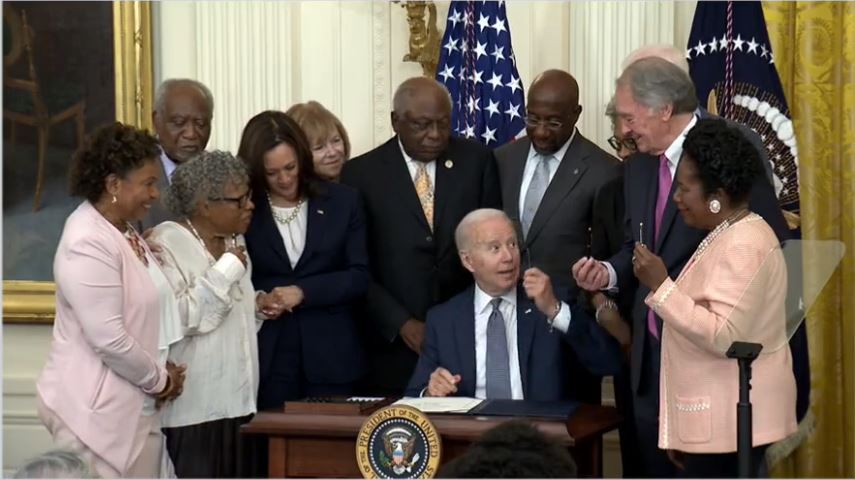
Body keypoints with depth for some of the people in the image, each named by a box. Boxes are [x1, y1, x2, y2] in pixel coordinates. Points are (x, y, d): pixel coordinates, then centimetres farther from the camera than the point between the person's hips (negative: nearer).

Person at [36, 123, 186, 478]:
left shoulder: (124, 231, 11)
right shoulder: (88, 244, -20)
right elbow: (108, 339, -23)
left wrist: (163, 374, 5)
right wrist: (160, 380, -9)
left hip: (134, 405, 10)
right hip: (97, 409, -10)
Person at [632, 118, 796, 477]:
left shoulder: (742, 246, -17)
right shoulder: (730, 236, 15)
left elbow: (723, 336, -25)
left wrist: (661, 286, -23)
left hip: (728, 421, -10)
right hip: (722, 416, 10)